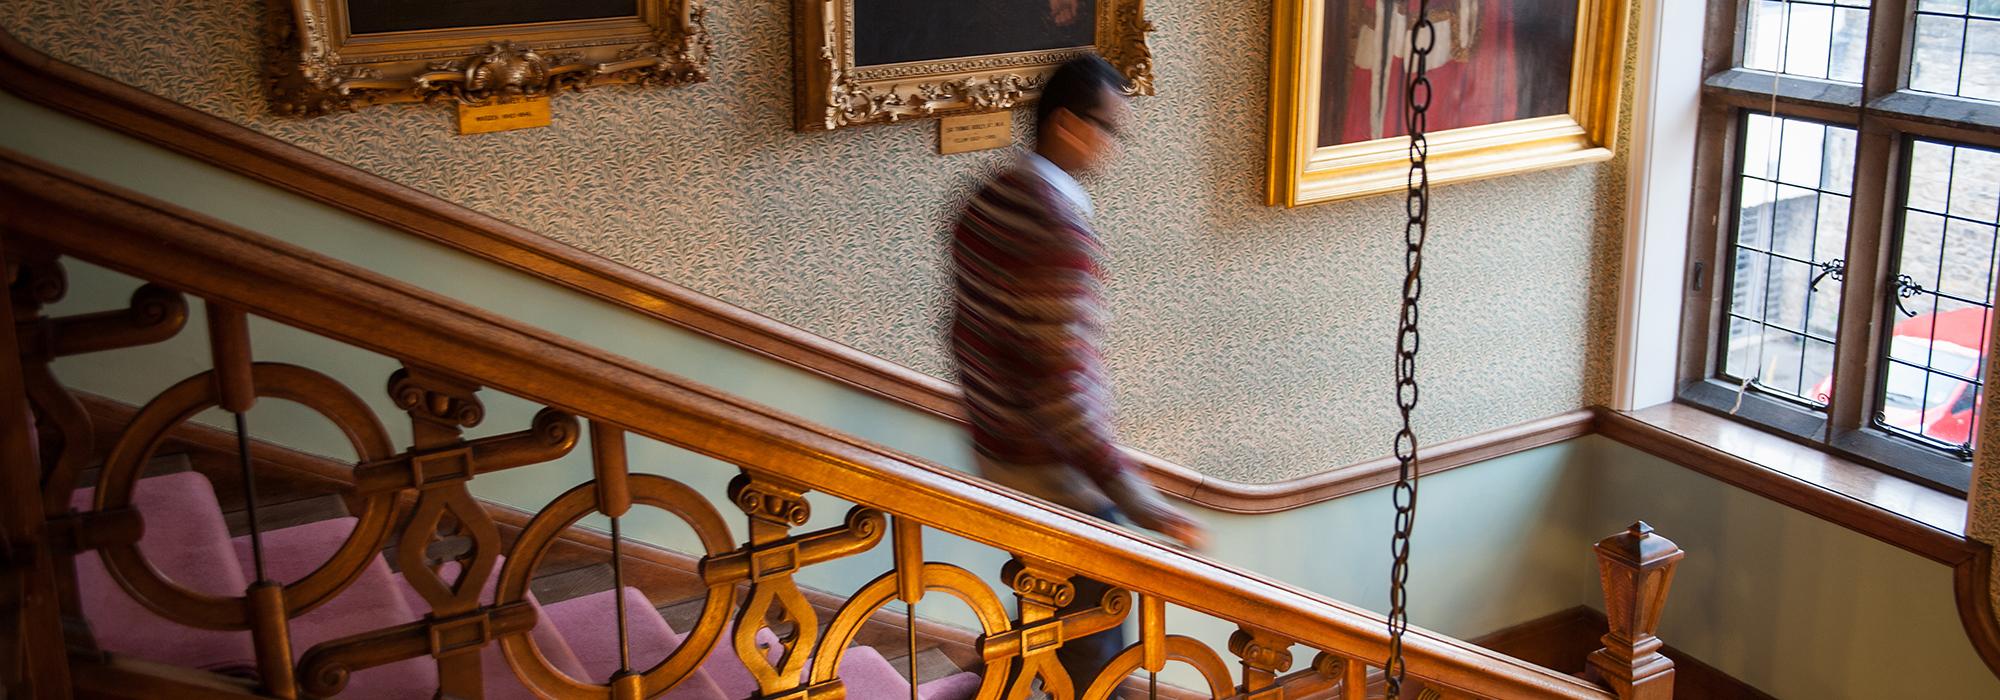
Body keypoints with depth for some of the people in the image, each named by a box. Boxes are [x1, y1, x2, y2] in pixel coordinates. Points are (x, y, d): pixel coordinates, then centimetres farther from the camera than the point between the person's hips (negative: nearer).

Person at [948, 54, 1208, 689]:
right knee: (1095, 645, 5)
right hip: (1054, 476, -9)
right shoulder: (1059, 228, -25)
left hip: (996, 458, 9)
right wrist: (1138, 503, -28)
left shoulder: (986, 202, 3)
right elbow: (1063, 390, -29)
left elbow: (966, 336, 14)